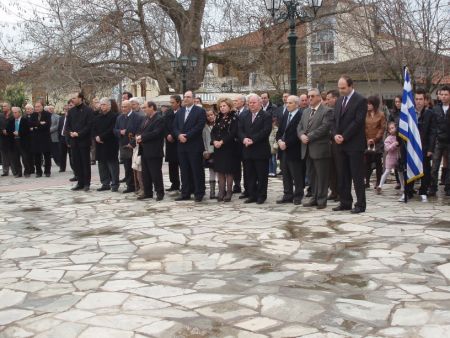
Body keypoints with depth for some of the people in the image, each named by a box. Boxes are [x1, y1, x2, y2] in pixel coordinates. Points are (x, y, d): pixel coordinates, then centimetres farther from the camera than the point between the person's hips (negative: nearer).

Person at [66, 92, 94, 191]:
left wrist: (79, 133, -16)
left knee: (85, 162, 0)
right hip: (73, 140, 5)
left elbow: (89, 125, -10)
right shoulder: (71, 111, 13)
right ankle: (80, 183, 13)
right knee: (76, 162, 6)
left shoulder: (88, 110, -5)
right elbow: (67, 125, 14)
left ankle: (86, 184, 6)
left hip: (84, 140, -5)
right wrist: (70, 133, -5)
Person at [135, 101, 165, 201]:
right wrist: (138, 137, -6)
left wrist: (142, 137, -17)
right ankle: (147, 192, 20)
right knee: (145, 174, 12)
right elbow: (141, 131, 17)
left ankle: (159, 192, 7)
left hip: (154, 151, -9)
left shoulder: (159, 119, -12)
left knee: (156, 173, -3)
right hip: (144, 151, 9)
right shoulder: (145, 119, 16)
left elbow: (156, 133, -22)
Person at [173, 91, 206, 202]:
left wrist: (186, 136, -15)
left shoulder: (200, 111, -2)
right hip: (182, 145, 6)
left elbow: (199, 126, -12)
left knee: (197, 170, -1)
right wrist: (179, 135, -9)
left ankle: (199, 193, 5)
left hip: (194, 146, -5)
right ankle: (185, 193, 14)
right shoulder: (179, 112, 17)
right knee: (184, 171, 8)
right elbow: (175, 127, 12)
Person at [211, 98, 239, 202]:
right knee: (220, 170, 7)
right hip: (218, 148, 6)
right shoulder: (219, 118, 14)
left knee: (228, 171, -2)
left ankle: (229, 192, 5)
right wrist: (214, 141, -10)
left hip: (229, 148, -6)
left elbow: (233, 133, -15)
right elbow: (213, 131, 9)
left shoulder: (234, 118, -6)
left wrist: (222, 142, -19)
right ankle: (221, 191, 13)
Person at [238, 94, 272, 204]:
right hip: (247, 150, 5)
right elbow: (240, 130, 7)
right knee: (250, 175, 9)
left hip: (261, 150, -5)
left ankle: (261, 196, 9)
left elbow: (265, 131, -14)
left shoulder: (266, 116, -3)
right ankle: (252, 195, 17)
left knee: (262, 175, 2)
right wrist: (244, 138, -14)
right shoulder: (245, 116, 14)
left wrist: (252, 140, -19)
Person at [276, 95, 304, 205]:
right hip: (284, 150, 8)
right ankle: (288, 196, 18)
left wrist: (286, 143, -15)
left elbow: (297, 134, -17)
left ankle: (298, 196, 9)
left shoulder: (301, 116, -11)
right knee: (286, 175, 11)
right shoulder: (285, 116, 16)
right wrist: (279, 140, -4)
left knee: (297, 175, 1)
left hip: (294, 150, -8)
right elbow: (280, 131, 15)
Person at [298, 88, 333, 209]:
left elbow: (324, 127, -16)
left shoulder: (326, 111, -5)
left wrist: (309, 137, -16)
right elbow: (299, 126, 15)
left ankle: (322, 200, 5)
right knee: (312, 175, 12)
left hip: (320, 148, -7)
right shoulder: (306, 111, 19)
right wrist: (302, 135, -7)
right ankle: (314, 197, 20)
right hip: (308, 149, 7)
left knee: (321, 176, -1)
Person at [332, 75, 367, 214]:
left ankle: (360, 204, 3)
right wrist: (335, 135, -4)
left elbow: (358, 122, -15)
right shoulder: (339, 101, 15)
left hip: (355, 144, -7)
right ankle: (345, 202, 17)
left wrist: (344, 137, -15)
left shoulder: (360, 100, -8)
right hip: (341, 145, 7)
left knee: (357, 175, -3)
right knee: (343, 175, 9)